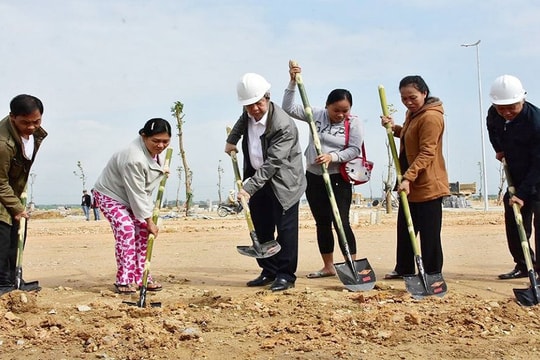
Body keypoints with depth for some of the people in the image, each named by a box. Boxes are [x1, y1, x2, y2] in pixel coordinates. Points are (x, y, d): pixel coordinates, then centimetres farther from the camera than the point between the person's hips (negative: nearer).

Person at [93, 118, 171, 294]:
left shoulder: (152, 149, -8)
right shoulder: (134, 159, -36)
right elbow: (137, 194, -31)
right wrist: (149, 220, -26)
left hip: (129, 197, 9)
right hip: (110, 195, -9)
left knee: (142, 231, 0)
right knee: (126, 230, -22)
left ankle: (141, 277, 6)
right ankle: (124, 280, -16)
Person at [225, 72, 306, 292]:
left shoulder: (283, 125, -26)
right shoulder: (249, 114, -3)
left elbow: (272, 163, -31)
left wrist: (249, 187, -37)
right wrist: (231, 140, 12)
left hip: (283, 181, -7)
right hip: (257, 177, 8)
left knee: (285, 227, -4)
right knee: (261, 228, 11)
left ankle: (286, 275, 6)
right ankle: (269, 272, 22)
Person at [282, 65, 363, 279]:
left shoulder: (354, 124, -6)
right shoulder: (316, 115, 2)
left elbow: (354, 150, -12)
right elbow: (288, 108, 1)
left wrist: (332, 157, -26)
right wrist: (293, 83, -7)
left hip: (338, 180, -4)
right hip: (313, 178, 4)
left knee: (341, 222, -10)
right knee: (322, 223, 10)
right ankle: (328, 267, 20)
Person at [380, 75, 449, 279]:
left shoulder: (431, 117, -19)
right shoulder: (412, 113, 13)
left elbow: (427, 153, -24)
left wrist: (408, 178, -30)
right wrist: (394, 128, 8)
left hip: (427, 185, -10)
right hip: (411, 183, 10)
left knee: (429, 232, -2)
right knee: (404, 228, 17)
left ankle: (432, 274, 8)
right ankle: (404, 269, 29)